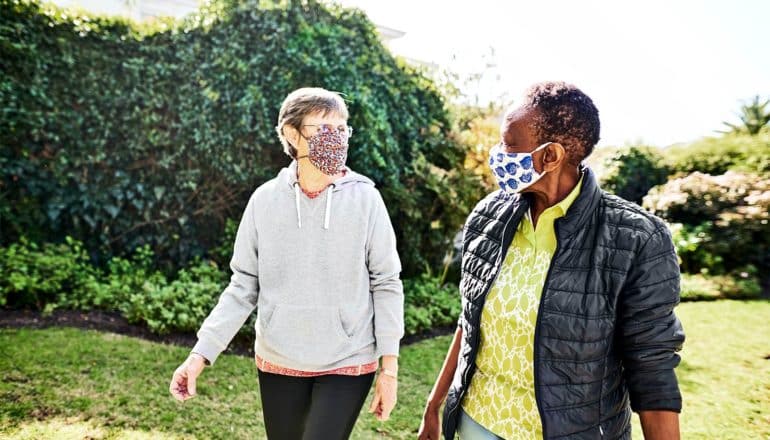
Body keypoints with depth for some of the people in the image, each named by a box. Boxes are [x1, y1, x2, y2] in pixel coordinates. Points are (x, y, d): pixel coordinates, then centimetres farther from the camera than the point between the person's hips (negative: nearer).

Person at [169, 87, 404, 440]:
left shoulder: (365, 199, -10)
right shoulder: (265, 200, -6)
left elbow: (386, 284, -6)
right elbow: (243, 285, 0)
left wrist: (389, 367, -5)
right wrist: (201, 353, -7)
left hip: (347, 363, -2)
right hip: (278, 362, 3)